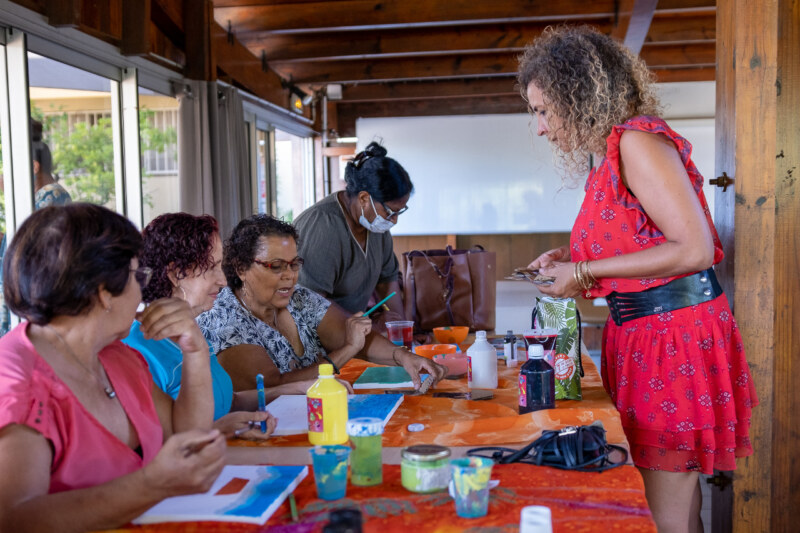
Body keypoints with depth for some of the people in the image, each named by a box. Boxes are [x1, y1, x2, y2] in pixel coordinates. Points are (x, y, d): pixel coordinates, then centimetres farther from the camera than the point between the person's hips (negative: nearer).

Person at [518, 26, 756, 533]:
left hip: (674, 334, -9)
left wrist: (586, 272, -16)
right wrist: (570, 258, 13)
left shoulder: (639, 140, -15)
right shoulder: (615, 151, 13)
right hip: (643, 335, 9)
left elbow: (695, 249, -21)